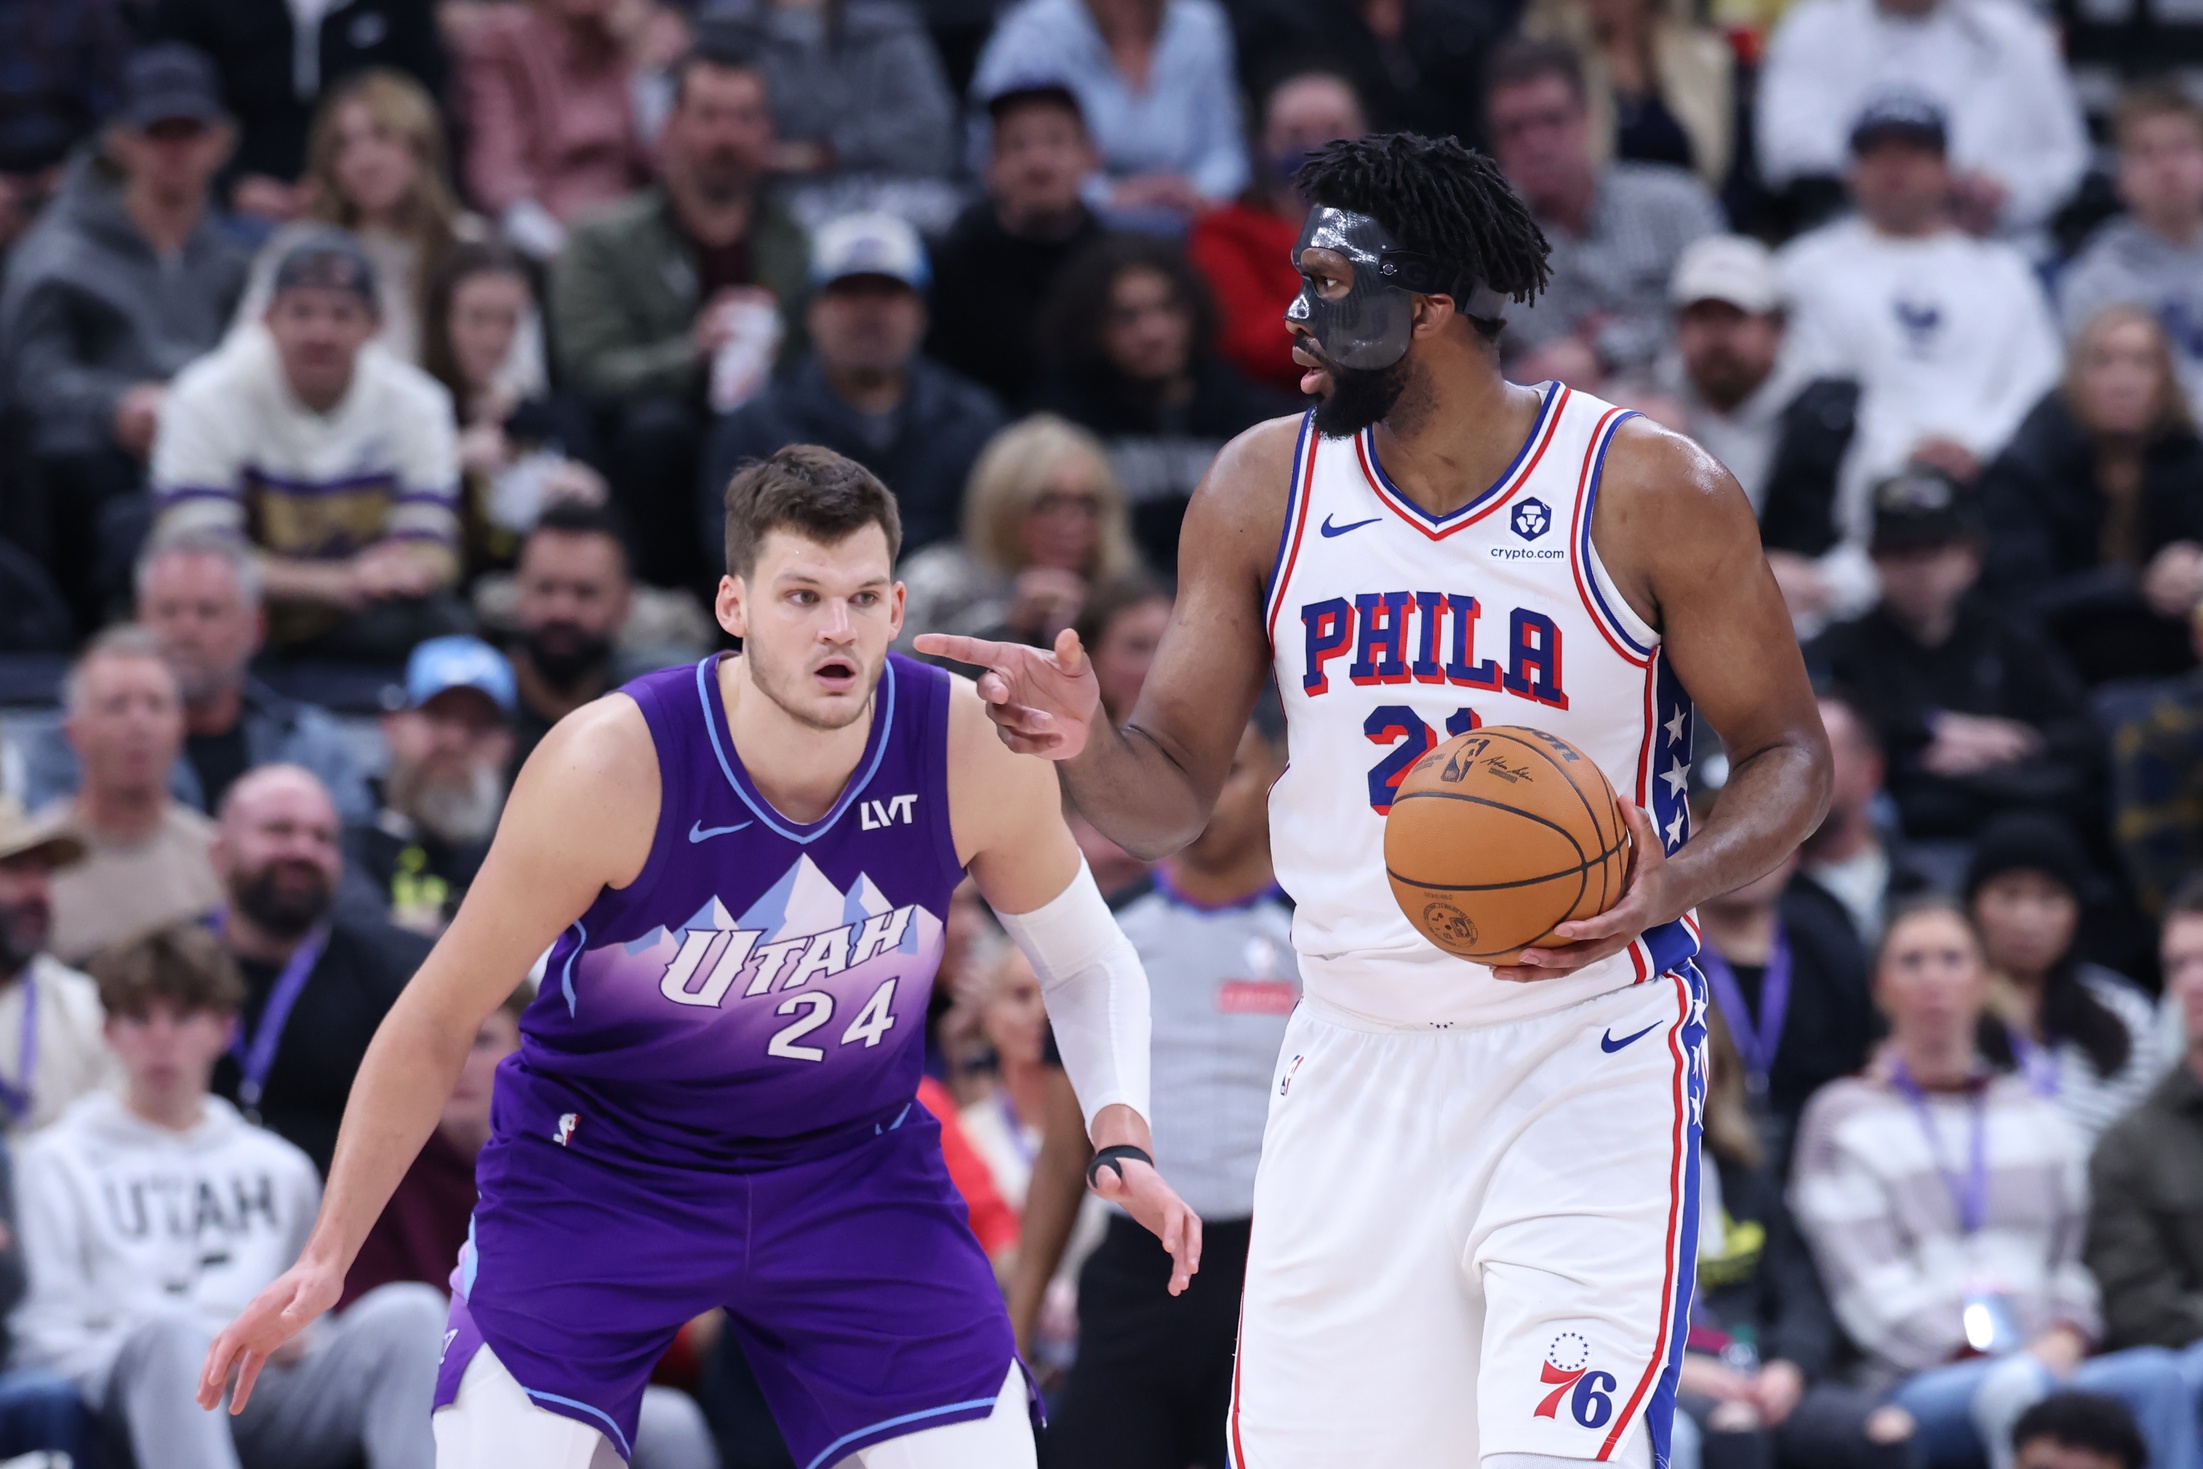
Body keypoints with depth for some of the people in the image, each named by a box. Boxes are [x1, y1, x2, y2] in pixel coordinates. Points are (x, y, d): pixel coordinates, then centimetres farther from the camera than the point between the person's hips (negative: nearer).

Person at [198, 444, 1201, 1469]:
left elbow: (1088, 963, 1)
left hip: (852, 1164, 3)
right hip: (597, 1161, -3)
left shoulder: (975, 752, -19)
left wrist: (1121, 1138, -18)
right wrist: (328, 1259, -12)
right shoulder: (609, 766, -26)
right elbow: (437, 1022, -14)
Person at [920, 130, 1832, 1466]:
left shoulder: (1652, 492, -8)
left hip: (1585, 1066, -4)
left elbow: (1791, 755, -1)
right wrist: (1082, 744, -18)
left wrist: (1670, 883, -21)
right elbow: (1176, 795, 6)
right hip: (1356, 1060, 4)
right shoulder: (1267, 489, 3)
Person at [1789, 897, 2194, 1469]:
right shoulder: (1842, 1118, 12)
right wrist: (1987, 1361, -12)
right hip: (1920, 1387, -4)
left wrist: (2065, 1340, -3)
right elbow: (1875, 1292, 1)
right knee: (2019, 1387, -40)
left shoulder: (2036, 1117, 26)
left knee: (2158, 1378, -32)